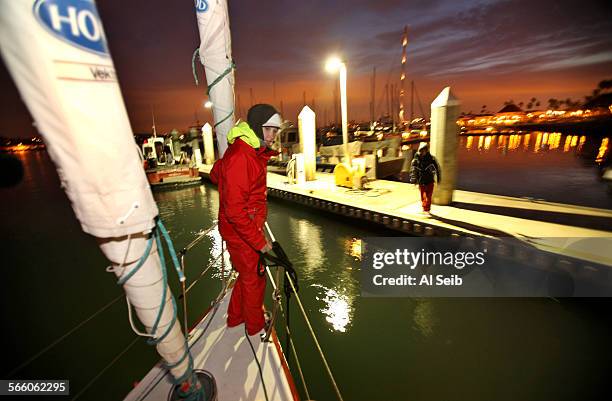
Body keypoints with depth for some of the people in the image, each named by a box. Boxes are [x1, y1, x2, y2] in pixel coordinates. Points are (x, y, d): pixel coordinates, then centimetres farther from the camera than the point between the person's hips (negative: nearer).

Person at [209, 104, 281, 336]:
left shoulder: (254, 152, 4)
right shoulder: (240, 158, -27)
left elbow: (215, 174, 18)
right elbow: (235, 210, -28)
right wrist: (259, 240, -23)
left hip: (249, 226, 9)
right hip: (241, 232, -9)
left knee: (246, 273, 25)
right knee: (253, 278, 13)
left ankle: (235, 317, 48)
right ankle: (256, 326, 40)